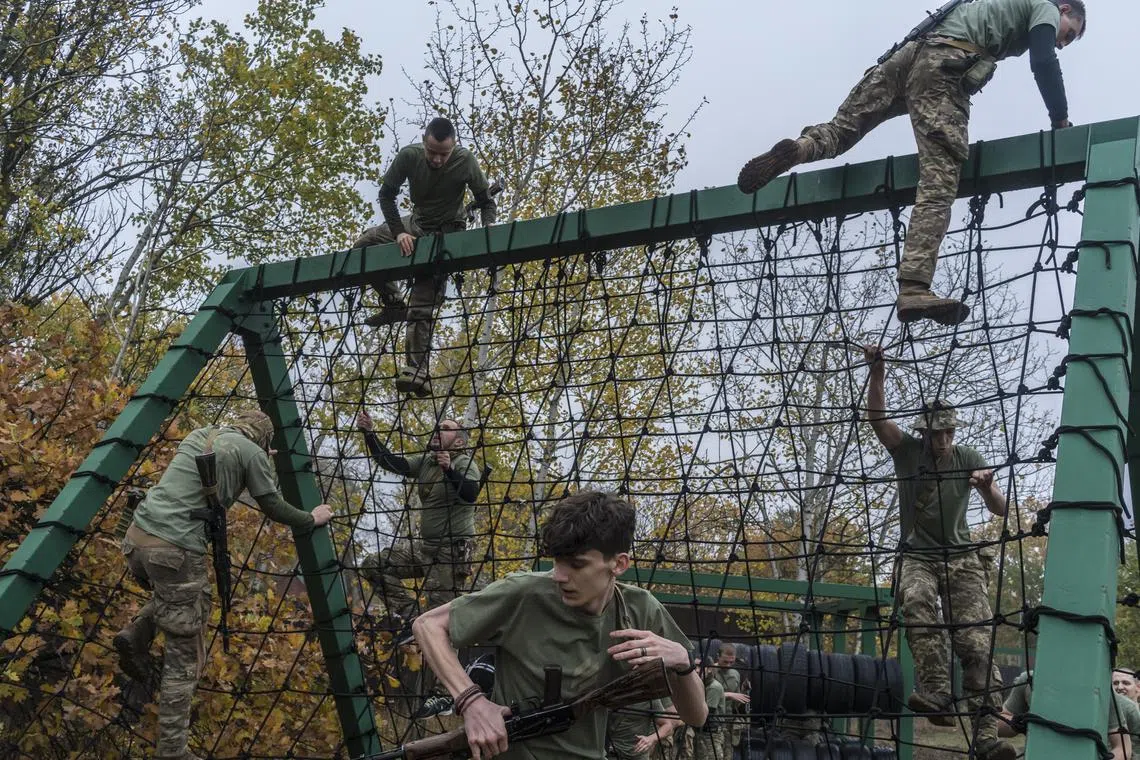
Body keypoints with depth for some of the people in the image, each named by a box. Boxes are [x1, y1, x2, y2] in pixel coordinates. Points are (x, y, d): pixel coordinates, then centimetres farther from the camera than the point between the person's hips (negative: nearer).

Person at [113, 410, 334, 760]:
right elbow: (274, 507, 10)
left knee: (170, 592, 38)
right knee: (185, 656, 2)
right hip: (174, 551, -7)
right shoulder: (251, 452, 1)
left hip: (136, 537, 7)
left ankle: (136, 635, 16)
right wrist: (311, 520, 26)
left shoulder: (199, 435, 18)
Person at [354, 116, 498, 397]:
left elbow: (486, 200, -12)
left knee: (422, 305, -14)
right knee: (362, 246, 3)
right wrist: (398, 232, -24)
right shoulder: (409, 156, -19)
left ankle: (417, 370, -18)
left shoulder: (465, 161, -23)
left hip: (447, 233, -5)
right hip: (415, 225, 5)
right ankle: (394, 304, 9)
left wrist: (488, 228, -32)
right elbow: (387, 194, -11)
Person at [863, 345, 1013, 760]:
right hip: (917, 557, -2)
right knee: (915, 601, -36)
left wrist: (987, 487, -19)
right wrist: (877, 371, -30)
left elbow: (1000, 509, 5)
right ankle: (937, 694, -42)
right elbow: (877, 416, -16)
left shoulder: (969, 458, 4)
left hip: (962, 558, 2)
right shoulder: (907, 450, -1)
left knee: (976, 642, -12)